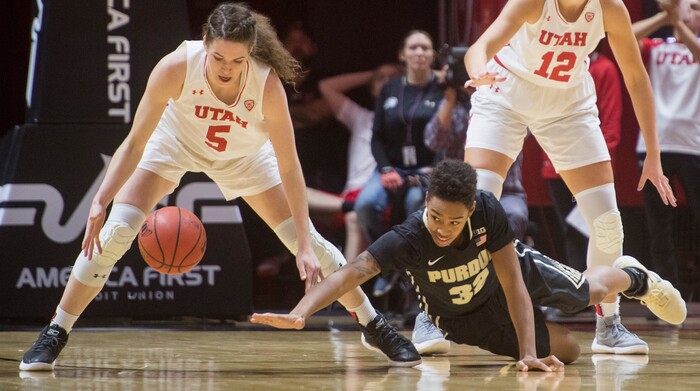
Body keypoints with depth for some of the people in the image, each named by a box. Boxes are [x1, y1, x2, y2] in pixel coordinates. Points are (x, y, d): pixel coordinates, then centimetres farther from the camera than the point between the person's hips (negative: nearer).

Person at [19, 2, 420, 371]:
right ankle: (54, 335, -6)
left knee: (307, 240, -3)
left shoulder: (267, 84, -35)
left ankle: (374, 325, 16)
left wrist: (305, 244, -32)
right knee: (115, 230, -17)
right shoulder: (176, 68, -36)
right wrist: (100, 202, -38)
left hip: (242, 155, 1)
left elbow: (289, 169, -28)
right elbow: (135, 144, -27)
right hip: (174, 141, -1)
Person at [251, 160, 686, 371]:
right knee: (567, 351, 1)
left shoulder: (488, 210, -39)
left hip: (506, 269, 1)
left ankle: (630, 276, 56)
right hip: (463, 313, -1)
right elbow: (352, 272, -55)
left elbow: (513, 285, -33)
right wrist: (299, 315, -71)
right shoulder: (408, 239, -43)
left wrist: (529, 353, -37)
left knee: (591, 292, 18)